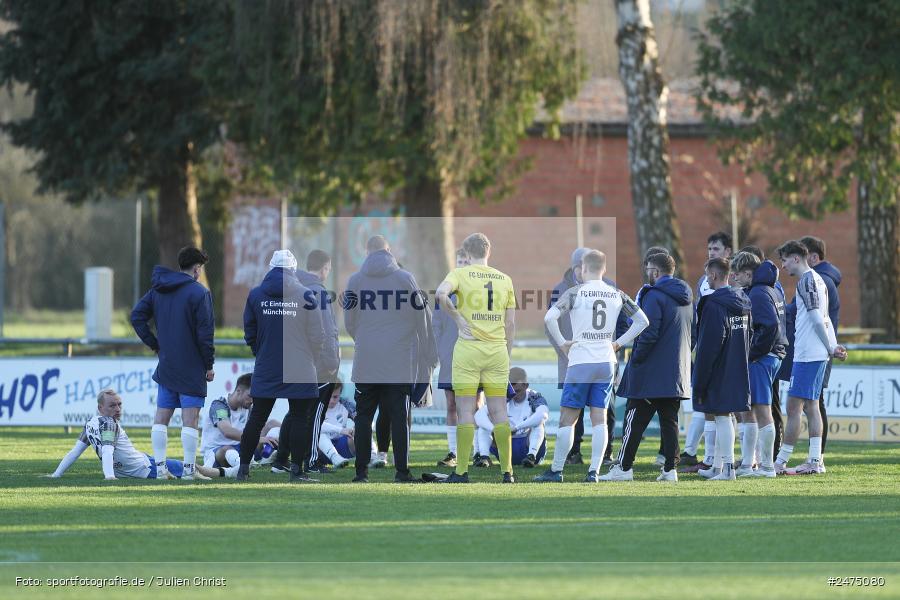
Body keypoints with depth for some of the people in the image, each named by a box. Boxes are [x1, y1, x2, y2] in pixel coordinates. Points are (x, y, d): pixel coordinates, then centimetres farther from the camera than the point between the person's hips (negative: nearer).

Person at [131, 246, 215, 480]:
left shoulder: (158, 290, 8)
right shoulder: (199, 292, -11)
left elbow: (137, 316, 7)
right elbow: (205, 332, -13)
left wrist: (154, 345, 10)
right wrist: (209, 364, -5)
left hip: (166, 365, 5)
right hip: (192, 368, -5)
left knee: (161, 419, 9)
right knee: (190, 419, -3)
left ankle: (160, 467, 7)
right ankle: (189, 469, -5)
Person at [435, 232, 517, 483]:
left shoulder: (460, 274, -2)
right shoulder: (504, 279, 9)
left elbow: (441, 294, -24)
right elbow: (510, 324, 10)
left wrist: (457, 317, -10)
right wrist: (506, 356, 17)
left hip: (468, 348, -3)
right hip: (497, 349, 3)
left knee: (465, 412, -1)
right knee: (499, 413, 6)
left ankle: (461, 471, -2)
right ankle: (507, 470, 5)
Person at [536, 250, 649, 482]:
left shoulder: (575, 293, -6)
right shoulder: (617, 295, 6)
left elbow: (549, 317, -17)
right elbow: (642, 321, 13)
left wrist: (561, 343, -5)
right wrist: (618, 343, 13)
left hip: (580, 362, -4)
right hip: (607, 363, 4)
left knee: (567, 418, 3)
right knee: (599, 418, 5)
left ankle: (556, 470, 6)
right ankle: (594, 471, 1)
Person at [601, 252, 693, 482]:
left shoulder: (654, 296, -13)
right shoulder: (686, 297, 13)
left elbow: (648, 333, -19)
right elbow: (692, 333, 20)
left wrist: (636, 359, -10)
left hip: (651, 374, -7)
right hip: (677, 374, 7)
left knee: (635, 421, -1)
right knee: (670, 421, 8)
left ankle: (623, 467, 1)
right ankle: (670, 469, 4)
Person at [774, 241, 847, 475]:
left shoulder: (806, 280, -11)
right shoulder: (818, 280, 19)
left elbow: (816, 318, -16)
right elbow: (825, 319, 18)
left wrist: (830, 348, -9)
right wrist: (834, 346, 9)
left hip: (807, 354, -10)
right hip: (818, 355, 10)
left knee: (794, 407, -7)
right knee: (811, 406, 10)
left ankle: (781, 462, -7)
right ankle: (815, 462, 8)